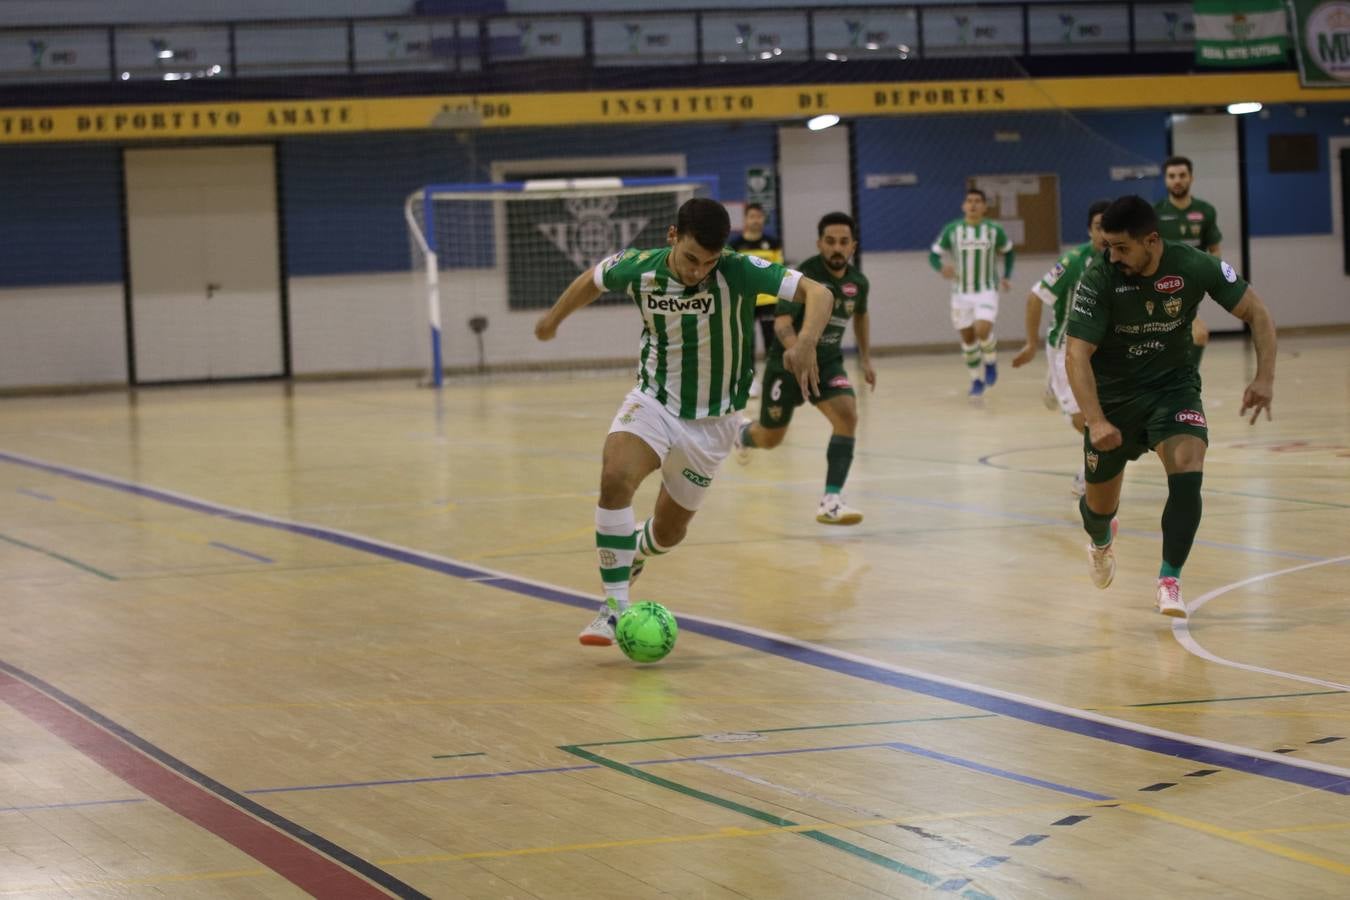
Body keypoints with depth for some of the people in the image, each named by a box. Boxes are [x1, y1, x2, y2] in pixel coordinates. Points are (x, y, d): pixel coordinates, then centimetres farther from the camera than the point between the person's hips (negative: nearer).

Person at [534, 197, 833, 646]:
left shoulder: (738, 272, -24)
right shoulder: (639, 268, -15)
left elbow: (817, 293, -31)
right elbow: (591, 280, 8)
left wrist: (805, 344, -50)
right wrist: (554, 318, 24)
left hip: (711, 421, 0)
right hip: (652, 402, 0)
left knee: (669, 531, 12)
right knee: (615, 479, -30)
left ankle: (635, 551, 51)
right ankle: (615, 606, -23)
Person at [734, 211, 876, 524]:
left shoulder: (858, 282, -3)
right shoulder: (804, 275, -23)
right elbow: (782, 323, -34)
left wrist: (865, 358, 22)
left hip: (829, 363, 4)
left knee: (847, 416, -24)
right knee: (771, 438, 11)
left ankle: (831, 502, -24)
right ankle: (744, 434, 52)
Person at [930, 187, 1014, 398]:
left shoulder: (994, 230, -3)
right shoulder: (952, 230, -4)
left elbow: (1007, 251, 15)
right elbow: (934, 254, -1)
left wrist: (1006, 276, 4)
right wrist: (941, 266, -23)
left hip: (987, 291, -2)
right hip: (961, 292, 2)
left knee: (983, 331, -22)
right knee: (968, 337, 7)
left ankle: (991, 361, 8)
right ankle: (976, 379, 24)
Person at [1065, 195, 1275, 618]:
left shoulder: (1195, 267, -19)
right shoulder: (1098, 281, -23)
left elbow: (1256, 313, -8)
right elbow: (1077, 354, -26)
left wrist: (1265, 378, -21)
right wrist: (1096, 422, -38)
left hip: (1174, 385, 0)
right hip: (1114, 394, 0)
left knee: (1187, 475, -26)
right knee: (1101, 504, 10)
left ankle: (1169, 579, -15)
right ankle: (1100, 540, 48)